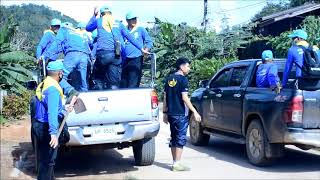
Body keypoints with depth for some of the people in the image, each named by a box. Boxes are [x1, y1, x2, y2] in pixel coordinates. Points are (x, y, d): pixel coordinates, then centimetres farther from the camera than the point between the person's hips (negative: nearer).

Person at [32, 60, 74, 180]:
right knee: (48, 160, 0)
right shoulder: (53, 88, -21)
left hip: (37, 125, 10)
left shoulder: (42, 85, 10)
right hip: (46, 128, -10)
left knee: (43, 158, 20)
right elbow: (52, 113, -31)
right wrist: (54, 133, -36)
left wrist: (63, 109, 26)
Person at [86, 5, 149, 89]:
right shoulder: (118, 23, 19)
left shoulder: (98, 21, 15)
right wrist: (141, 48, 22)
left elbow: (88, 28, 33)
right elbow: (129, 37, 17)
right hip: (116, 56, 2)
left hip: (102, 54, -2)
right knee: (114, 83, 1)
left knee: (98, 78, 15)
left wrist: (94, 15, 41)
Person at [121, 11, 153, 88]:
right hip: (125, 59, 4)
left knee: (133, 84, -11)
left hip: (137, 59, -4)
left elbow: (149, 42, 5)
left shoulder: (141, 29, 4)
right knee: (124, 83, 6)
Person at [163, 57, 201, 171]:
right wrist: (194, 112, -14)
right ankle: (177, 164, -4)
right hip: (180, 114, -8)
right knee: (181, 139, -3)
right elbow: (184, 98, -16)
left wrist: (165, 113, 18)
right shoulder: (183, 79, -10)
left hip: (171, 114, 8)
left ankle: (175, 162, 17)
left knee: (174, 138, 13)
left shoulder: (169, 79, 12)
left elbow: (165, 97, 13)